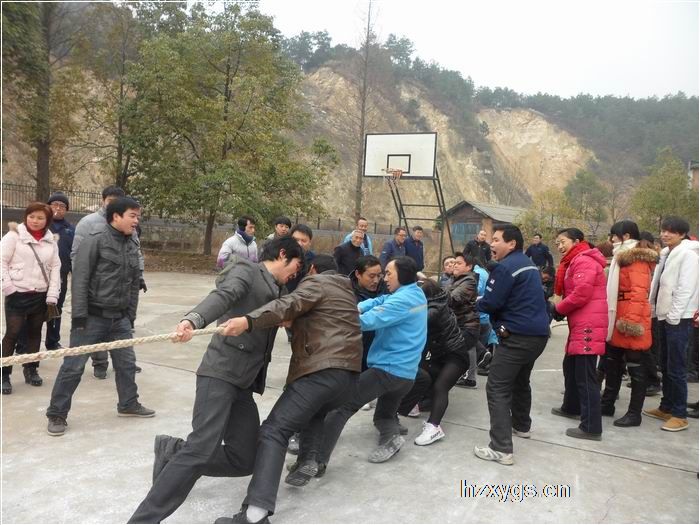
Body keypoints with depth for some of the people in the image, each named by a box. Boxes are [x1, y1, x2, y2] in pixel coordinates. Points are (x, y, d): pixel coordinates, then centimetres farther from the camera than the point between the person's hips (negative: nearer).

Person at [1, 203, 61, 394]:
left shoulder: (50, 241, 8)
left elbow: (55, 267, 7)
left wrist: (52, 295, 0)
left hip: (41, 295, 4)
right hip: (17, 294, -4)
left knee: (35, 333, 12)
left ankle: (31, 369, 26)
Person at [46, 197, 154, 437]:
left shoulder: (132, 247, 9)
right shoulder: (95, 242, -11)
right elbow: (79, 280, -14)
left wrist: (130, 316, 13)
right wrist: (79, 316, -17)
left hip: (119, 318, 6)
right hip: (93, 317, -6)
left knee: (126, 363, 14)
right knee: (74, 365, 1)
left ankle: (128, 404, 32)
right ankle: (56, 414, 15)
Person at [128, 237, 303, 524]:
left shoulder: (275, 291, 25)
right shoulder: (247, 270, -1)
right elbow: (223, 295, -21)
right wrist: (193, 319, -38)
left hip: (244, 383, 9)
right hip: (220, 372, -8)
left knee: (244, 461, 2)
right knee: (202, 449, -20)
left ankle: (173, 452, 17)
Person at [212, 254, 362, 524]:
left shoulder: (314, 283, 4)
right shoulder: (345, 290, 30)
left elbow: (289, 304, -17)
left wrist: (248, 321, -31)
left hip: (321, 371, -8)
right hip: (349, 373, 8)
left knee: (274, 431, -13)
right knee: (314, 410, 36)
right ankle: (308, 459, 20)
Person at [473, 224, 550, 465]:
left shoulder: (505, 267, -15)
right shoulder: (528, 264, 15)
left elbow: (490, 303, -17)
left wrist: (477, 303, 6)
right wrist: (484, 303, 16)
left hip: (518, 336, -10)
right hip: (538, 332, 10)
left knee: (497, 388, -8)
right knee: (520, 380, 27)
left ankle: (501, 449, -11)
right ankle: (521, 425, 45)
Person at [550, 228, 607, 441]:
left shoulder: (584, 261, -13)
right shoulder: (575, 261, 22)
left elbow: (581, 294, -21)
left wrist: (558, 309, -7)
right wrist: (561, 310, 5)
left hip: (588, 325, -11)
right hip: (580, 324, 11)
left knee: (585, 375, -9)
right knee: (571, 366, 23)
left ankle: (591, 427, -5)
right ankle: (572, 407, 39)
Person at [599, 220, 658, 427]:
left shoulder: (637, 258, -14)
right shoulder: (624, 257, 17)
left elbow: (639, 292, -22)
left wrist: (631, 322, -26)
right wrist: (613, 319, 16)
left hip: (630, 322, -10)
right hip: (617, 320, 10)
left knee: (635, 368, 1)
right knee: (612, 363, 17)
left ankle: (634, 414, 10)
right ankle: (607, 404, 30)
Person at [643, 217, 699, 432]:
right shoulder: (666, 253, 15)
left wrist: (674, 316, -17)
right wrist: (653, 309, 10)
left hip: (679, 318, -9)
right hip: (664, 316, 9)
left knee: (676, 368, -5)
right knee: (665, 366, 14)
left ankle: (680, 415, 3)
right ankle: (666, 407, 24)